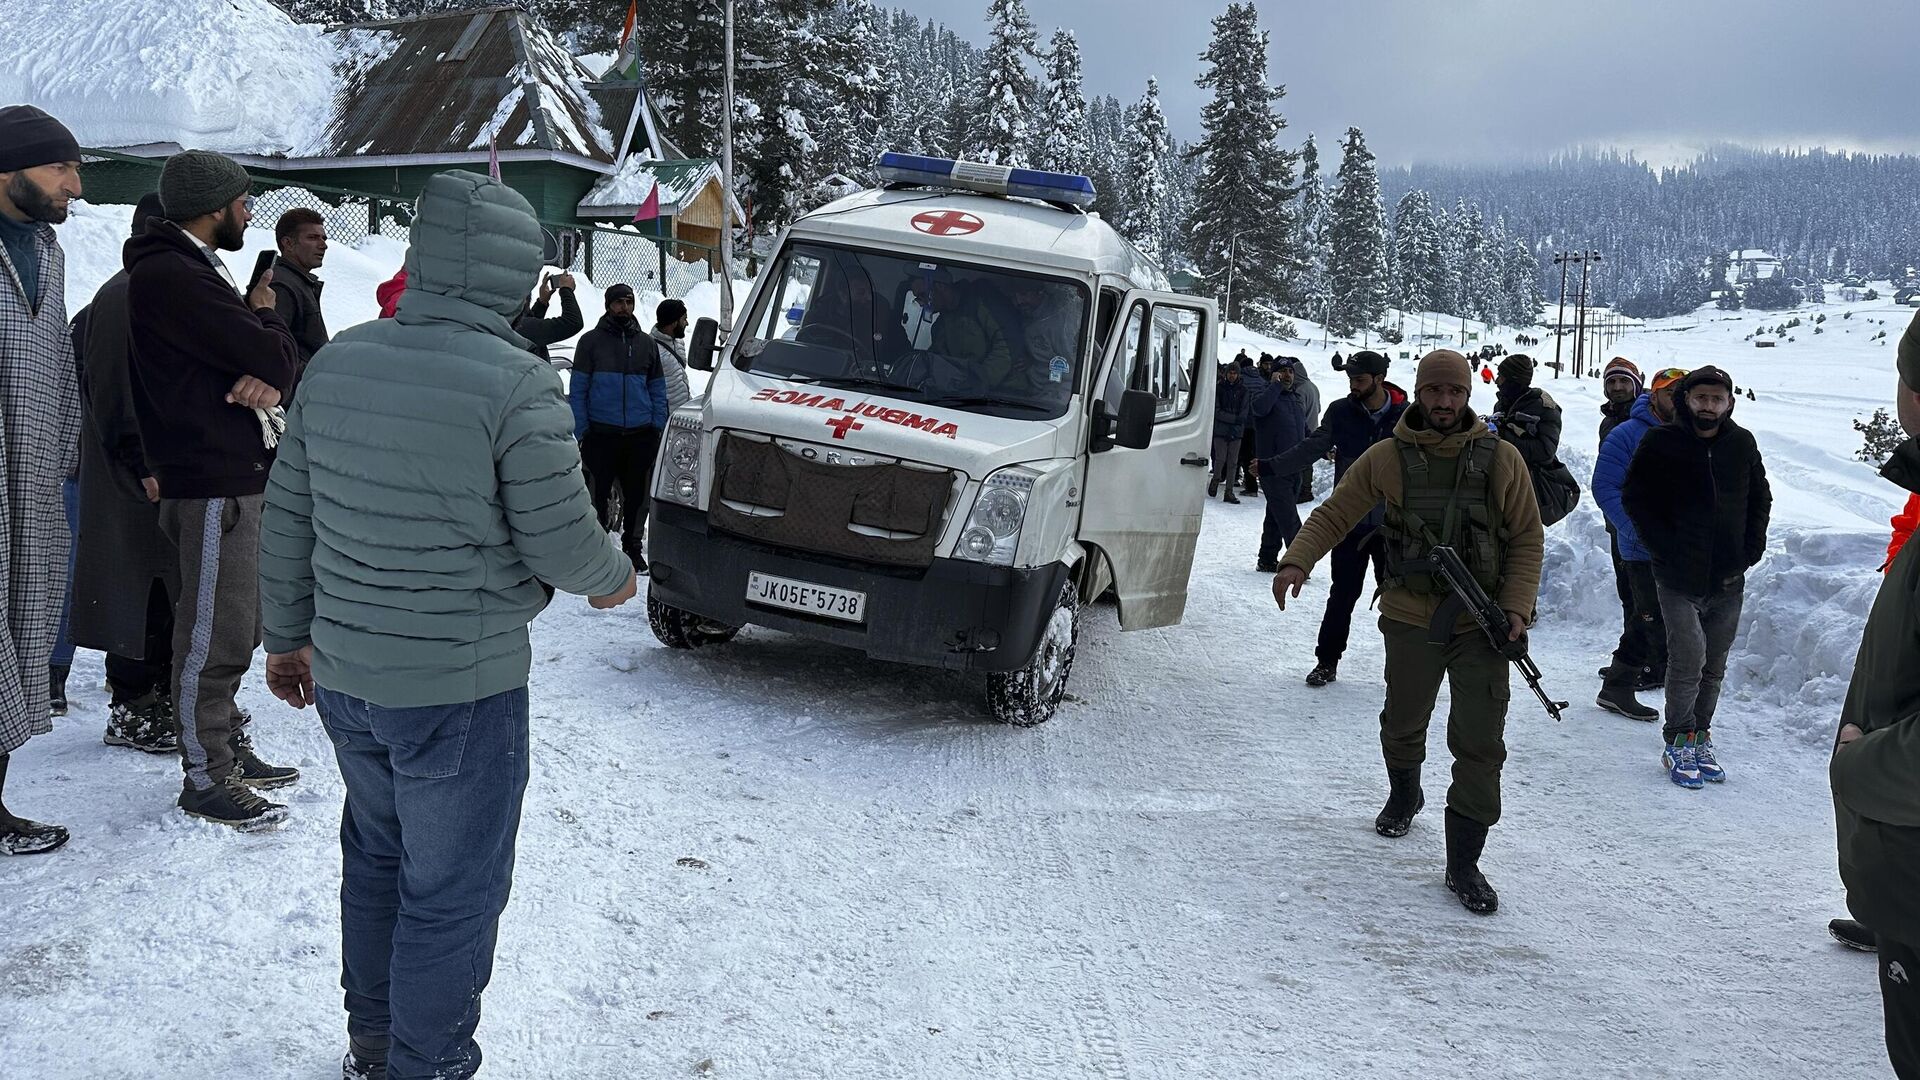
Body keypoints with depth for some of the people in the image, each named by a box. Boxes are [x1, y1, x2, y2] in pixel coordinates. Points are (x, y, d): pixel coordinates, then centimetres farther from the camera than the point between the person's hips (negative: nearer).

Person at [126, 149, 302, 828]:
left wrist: (269, 376, -13)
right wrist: (266, 317, 1)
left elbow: (283, 361, 10)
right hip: (212, 479, -10)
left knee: (234, 629, 18)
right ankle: (206, 780, 5)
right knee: (214, 636, -4)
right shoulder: (169, 276, -16)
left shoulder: (197, 268, 17)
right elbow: (271, 356, -20)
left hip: (243, 472, 10)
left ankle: (230, 751, 29)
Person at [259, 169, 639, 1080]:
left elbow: (287, 516, 9)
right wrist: (612, 581, 8)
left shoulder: (339, 361, 2)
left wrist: (287, 635, 21)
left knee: (376, 857, 24)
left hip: (342, 674, 7)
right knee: (452, 892, 6)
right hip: (460, 685, -7)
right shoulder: (516, 386, -19)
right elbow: (560, 542, -14)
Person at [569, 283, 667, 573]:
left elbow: (658, 389, 15)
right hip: (601, 434, -3)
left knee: (637, 495, 6)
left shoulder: (646, 343, 12)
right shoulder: (591, 341, 2)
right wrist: (582, 431, -6)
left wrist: (658, 428, 6)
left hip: (641, 435, 3)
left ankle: (633, 547, 18)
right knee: (599, 493, 1)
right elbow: (577, 390, 1)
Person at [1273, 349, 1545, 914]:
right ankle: (1403, 797, 50)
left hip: (1483, 622, -1)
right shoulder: (1387, 458, -2)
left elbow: (1527, 538, 3)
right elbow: (1334, 514, 4)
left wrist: (1516, 607, -8)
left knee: (1480, 743, -6)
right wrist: (1297, 560, -14)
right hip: (1411, 616, 1)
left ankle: (1464, 863, 2)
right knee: (1404, 722, 18)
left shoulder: (1501, 458, -3)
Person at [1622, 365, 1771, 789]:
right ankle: (1678, 742, 3)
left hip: (1728, 578, 4)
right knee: (1688, 657, -11)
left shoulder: (1742, 444, 6)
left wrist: (1751, 548, 6)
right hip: (1679, 576, -4)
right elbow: (1635, 497, -1)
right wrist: (1663, 547, -8)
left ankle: (1700, 734, 24)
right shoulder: (1661, 443, -4)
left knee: (1715, 663, 11)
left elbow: (1760, 499, 18)